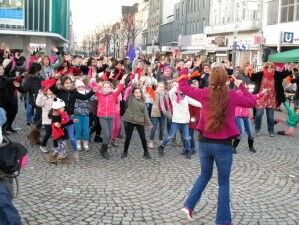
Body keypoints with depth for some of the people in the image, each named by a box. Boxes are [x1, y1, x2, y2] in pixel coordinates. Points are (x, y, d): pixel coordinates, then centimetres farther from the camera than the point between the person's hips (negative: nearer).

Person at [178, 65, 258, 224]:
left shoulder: (204, 93, -4)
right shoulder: (232, 96, -8)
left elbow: (183, 86, 10)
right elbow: (252, 102, 9)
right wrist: (241, 87, 17)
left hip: (205, 142, 3)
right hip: (223, 145, -3)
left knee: (205, 175, 26)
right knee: (224, 182, 11)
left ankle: (188, 206, 19)